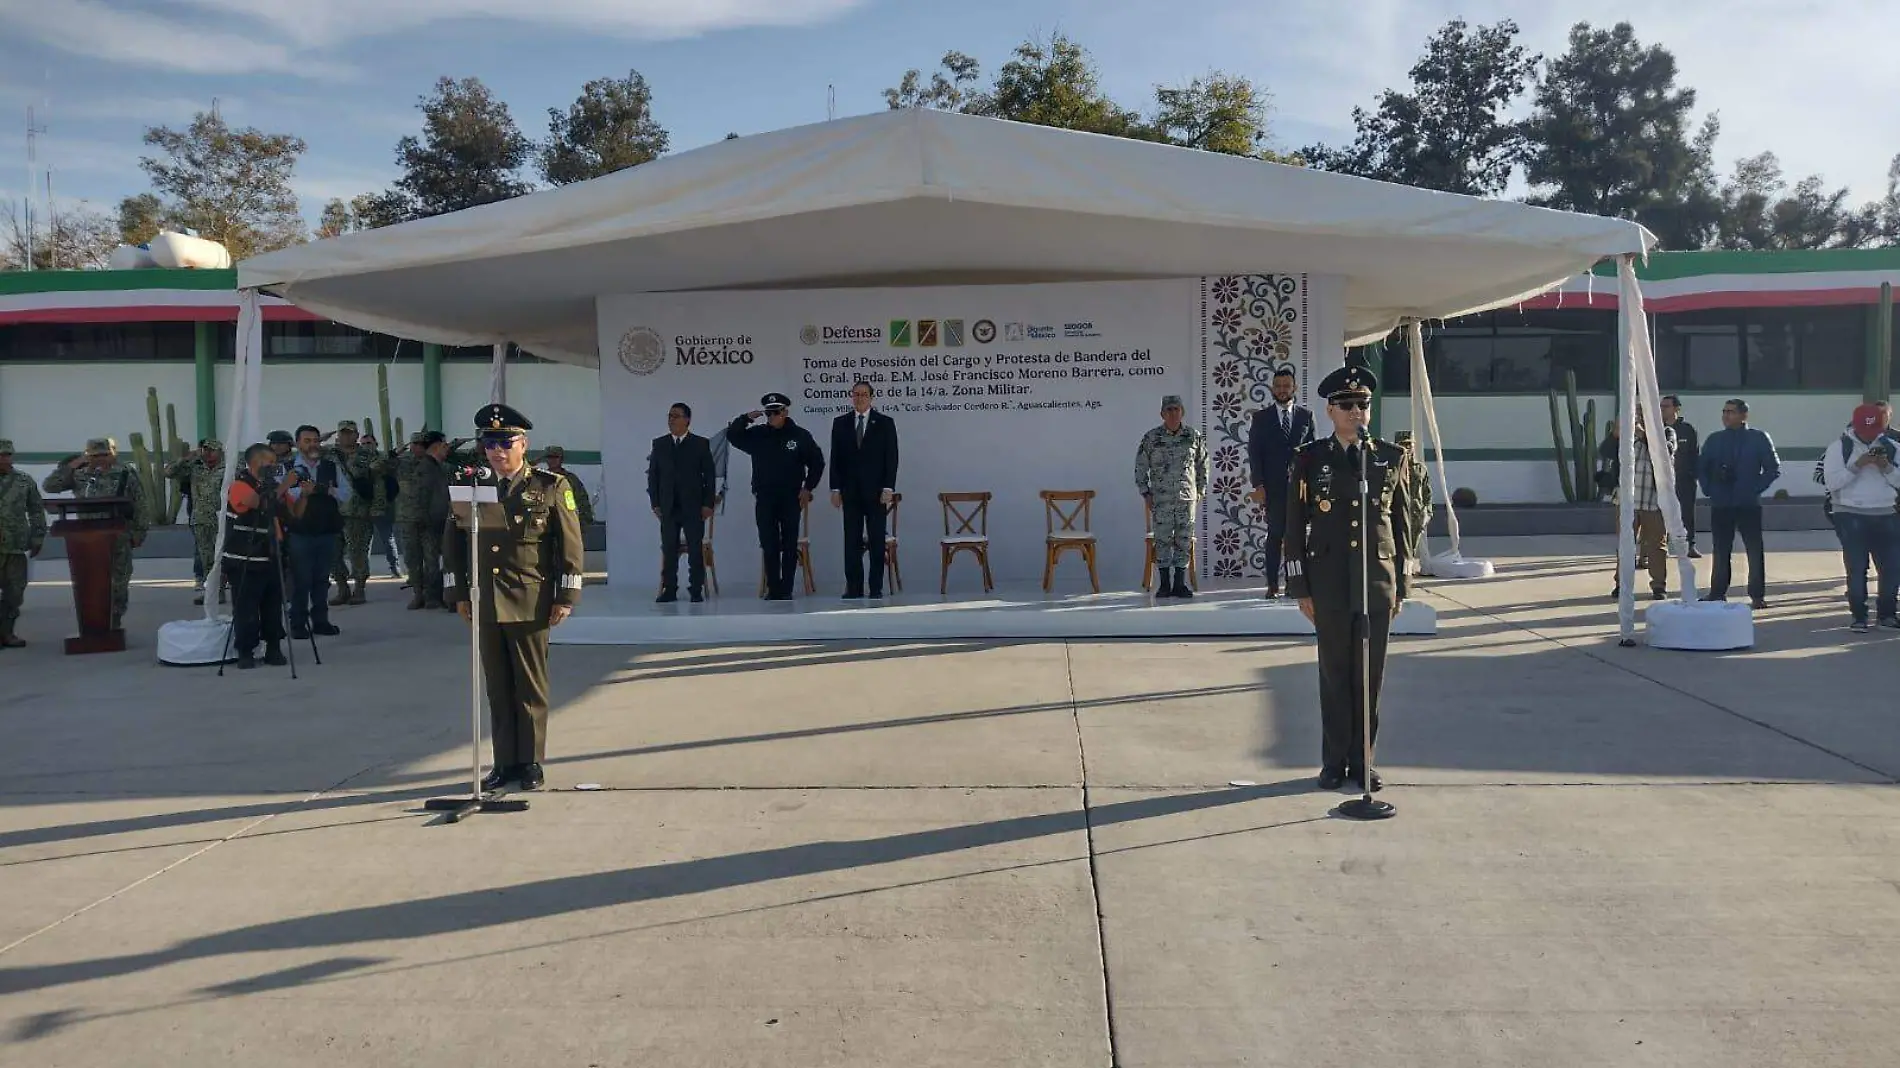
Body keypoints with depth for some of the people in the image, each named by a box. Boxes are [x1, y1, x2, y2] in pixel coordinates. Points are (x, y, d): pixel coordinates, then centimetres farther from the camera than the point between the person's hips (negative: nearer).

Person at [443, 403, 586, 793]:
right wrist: (460, 593, 11)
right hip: (485, 604, 3)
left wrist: (566, 597, -6)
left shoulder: (551, 488, -1)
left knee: (531, 687, 4)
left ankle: (531, 763, 14)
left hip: (530, 604, -3)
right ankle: (505, 763, 16)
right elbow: (452, 542, 16)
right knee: (497, 688, 8)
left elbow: (571, 546, -2)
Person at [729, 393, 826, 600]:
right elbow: (731, 435, 2)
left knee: (790, 546, 1)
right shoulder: (757, 435, 5)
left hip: (791, 498, -2)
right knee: (769, 546, 2)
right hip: (764, 499, 2)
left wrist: (808, 488, 0)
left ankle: (786, 590, 5)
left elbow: (817, 462, 6)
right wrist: (746, 418, -12)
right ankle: (773, 590, 7)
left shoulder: (800, 435, 0)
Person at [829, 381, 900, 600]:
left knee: (877, 541, 1)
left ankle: (876, 589, 5)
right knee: (851, 541, 2)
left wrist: (888, 488, -9)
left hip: (876, 491, -2)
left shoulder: (885, 423, 2)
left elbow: (891, 458, -1)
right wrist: (835, 488, 0)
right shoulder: (840, 423, 8)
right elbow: (835, 458, 7)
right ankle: (854, 588, 5)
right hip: (850, 491, 2)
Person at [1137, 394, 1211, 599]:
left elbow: (1202, 464, 14)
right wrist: (1145, 492, 2)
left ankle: (1180, 584, 10)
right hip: (1160, 499, -1)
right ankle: (1164, 585, 8)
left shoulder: (1194, 436, 5)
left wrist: (1201, 489, 11)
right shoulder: (1151, 438, 1)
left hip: (1187, 498, 1)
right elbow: (1140, 467, 6)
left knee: (1184, 541, 2)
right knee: (1162, 541, 0)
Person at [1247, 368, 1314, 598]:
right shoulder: (1261, 417, 7)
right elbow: (1254, 453, 2)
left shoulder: (1306, 415, 9)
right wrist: (1258, 485, -7)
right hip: (1273, 486, -1)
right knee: (1274, 535, 0)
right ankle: (1272, 584, 2)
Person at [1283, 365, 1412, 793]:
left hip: (1378, 582, 2)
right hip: (1330, 583, -1)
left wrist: (1400, 586, 7)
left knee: (1371, 674, 6)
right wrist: (1300, 588, -2)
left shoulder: (1391, 458, 5)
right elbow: (1294, 527, 2)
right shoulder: (1310, 459, 1)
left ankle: (1362, 760, 17)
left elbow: (1402, 524, 9)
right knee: (1335, 673, 5)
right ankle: (1334, 762, 15)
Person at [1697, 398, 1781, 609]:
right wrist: (1709, 490, 2)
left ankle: (1757, 595, 5)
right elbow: (1701, 468, 14)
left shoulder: (1759, 439, 1)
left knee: (1755, 550, 0)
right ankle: (1717, 593, 11)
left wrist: (1755, 489, -7)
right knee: (1721, 551, 6)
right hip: (1720, 505, 2)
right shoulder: (1714, 440, 8)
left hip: (1749, 505, -2)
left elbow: (1773, 469, 2)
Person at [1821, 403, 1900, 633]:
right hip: (1851, 516, -3)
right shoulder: (1839, 448, -3)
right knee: (1857, 569, -2)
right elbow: (1832, 482, -11)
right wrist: (1857, 466, -20)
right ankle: (1859, 616, 5)